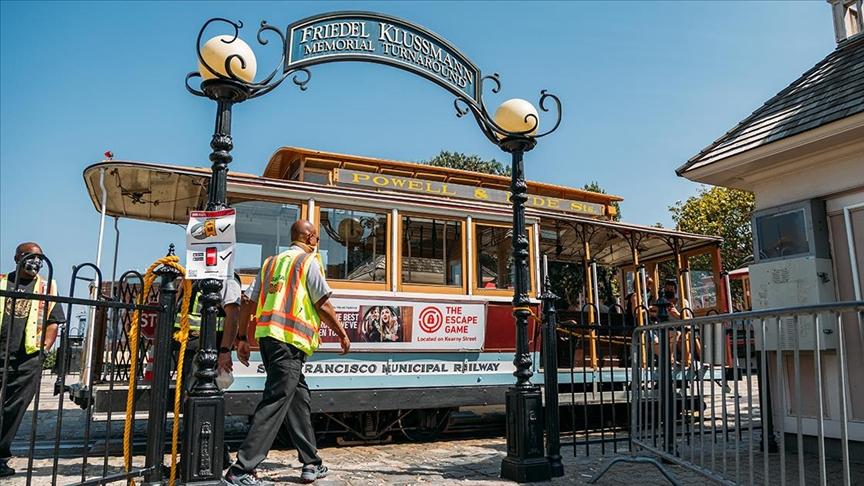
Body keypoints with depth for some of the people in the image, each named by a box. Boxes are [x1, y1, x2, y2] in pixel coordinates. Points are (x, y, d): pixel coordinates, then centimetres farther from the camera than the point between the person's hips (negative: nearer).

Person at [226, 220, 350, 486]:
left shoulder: (271, 262, 21)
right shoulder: (309, 261, 0)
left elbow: (248, 303, 16)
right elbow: (322, 305, -5)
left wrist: (242, 338, 19)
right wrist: (342, 333, 6)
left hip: (267, 337, 8)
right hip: (289, 340, -8)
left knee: (299, 396, 15)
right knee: (275, 402, -7)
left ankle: (312, 464, 20)